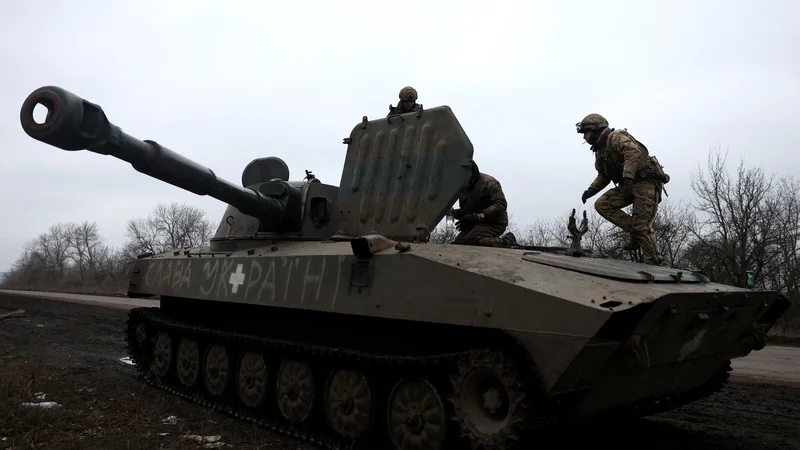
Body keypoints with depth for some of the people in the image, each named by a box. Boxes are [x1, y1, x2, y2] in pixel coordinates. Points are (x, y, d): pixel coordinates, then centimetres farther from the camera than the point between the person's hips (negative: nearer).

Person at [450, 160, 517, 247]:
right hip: (476, 224, 9)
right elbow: (464, 210, 22)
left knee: (471, 241, -31)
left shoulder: (489, 182, -12)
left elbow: (501, 204, -22)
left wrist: (479, 216, -31)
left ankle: (506, 242, -10)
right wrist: (455, 213, -5)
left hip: (494, 223, -9)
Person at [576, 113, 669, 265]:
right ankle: (635, 232, -3)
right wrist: (591, 189, 9)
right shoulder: (600, 150, 19)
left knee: (642, 226, -11)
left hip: (645, 182, -9)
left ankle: (653, 265, -2)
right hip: (628, 186, 9)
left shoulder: (615, 137, -9)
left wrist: (627, 177, -35)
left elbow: (634, 152, -27)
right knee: (602, 204, -8)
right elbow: (603, 176, 26)